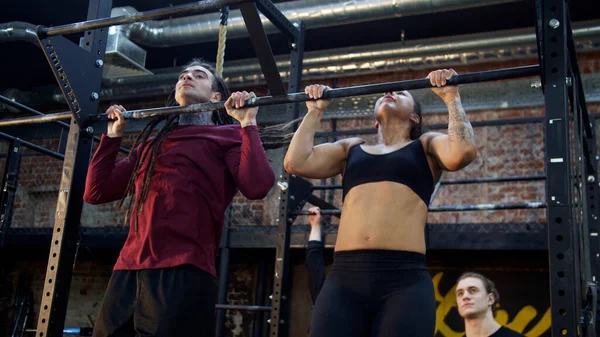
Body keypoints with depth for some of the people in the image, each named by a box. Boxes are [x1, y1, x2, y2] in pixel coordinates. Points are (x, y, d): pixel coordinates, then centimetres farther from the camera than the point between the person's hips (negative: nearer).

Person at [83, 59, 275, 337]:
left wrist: (248, 122, -4)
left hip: (184, 273, -5)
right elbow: (96, 192, 21)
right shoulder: (150, 143, 24)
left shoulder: (226, 135, 8)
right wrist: (113, 134, 22)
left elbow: (257, 187, -10)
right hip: (127, 272, 6)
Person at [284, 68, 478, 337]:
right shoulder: (351, 148, 25)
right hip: (344, 277, 2)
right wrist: (315, 110, 23)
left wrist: (451, 98, 8)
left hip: (404, 278, -2)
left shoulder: (425, 146, 18)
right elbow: (296, 162, 12)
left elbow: (462, 153, -5)